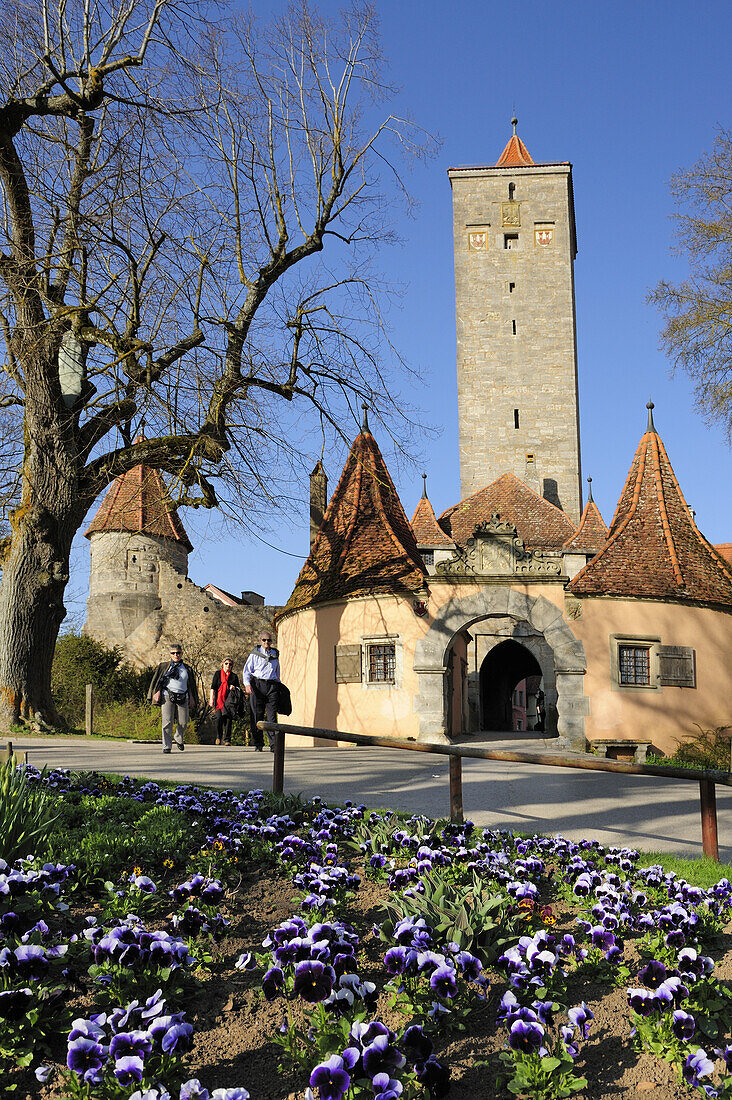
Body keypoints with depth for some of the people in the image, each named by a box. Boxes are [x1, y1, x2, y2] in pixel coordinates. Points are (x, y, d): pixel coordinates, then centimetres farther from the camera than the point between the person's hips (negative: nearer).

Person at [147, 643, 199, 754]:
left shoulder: (187, 668, 15)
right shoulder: (164, 666, 10)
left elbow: (190, 685, 18)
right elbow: (158, 681, 8)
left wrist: (192, 698, 12)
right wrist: (157, 693, -5)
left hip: (182, 697, 2)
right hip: (167, 696, -2)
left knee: (183, 722, -3)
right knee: (167, 722, -10)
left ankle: (179, 739, 27)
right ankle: (166, 746, -6)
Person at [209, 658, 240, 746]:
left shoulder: (234, 676, 14)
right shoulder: (218, 673, 11)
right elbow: (213, 687, 7)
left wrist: (234, 688, -6)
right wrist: (211, 699, -1)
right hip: (219, 700, -1)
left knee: (228, 719, -8)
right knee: (219, 717, -14)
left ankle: (227, 739, -4)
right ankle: (219, 737, 6)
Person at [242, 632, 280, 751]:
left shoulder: (275, 654, 19)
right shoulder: (255, 653, 8)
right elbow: (246, 670, 3)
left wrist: (278, 686, 21)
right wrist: (247, 684, -13)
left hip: (272, 686, 2)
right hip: (257, 684, -2)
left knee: (272, 716, -6)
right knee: (257, 715, -3)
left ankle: (273, 744, -8)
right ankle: (258, 744, 4)